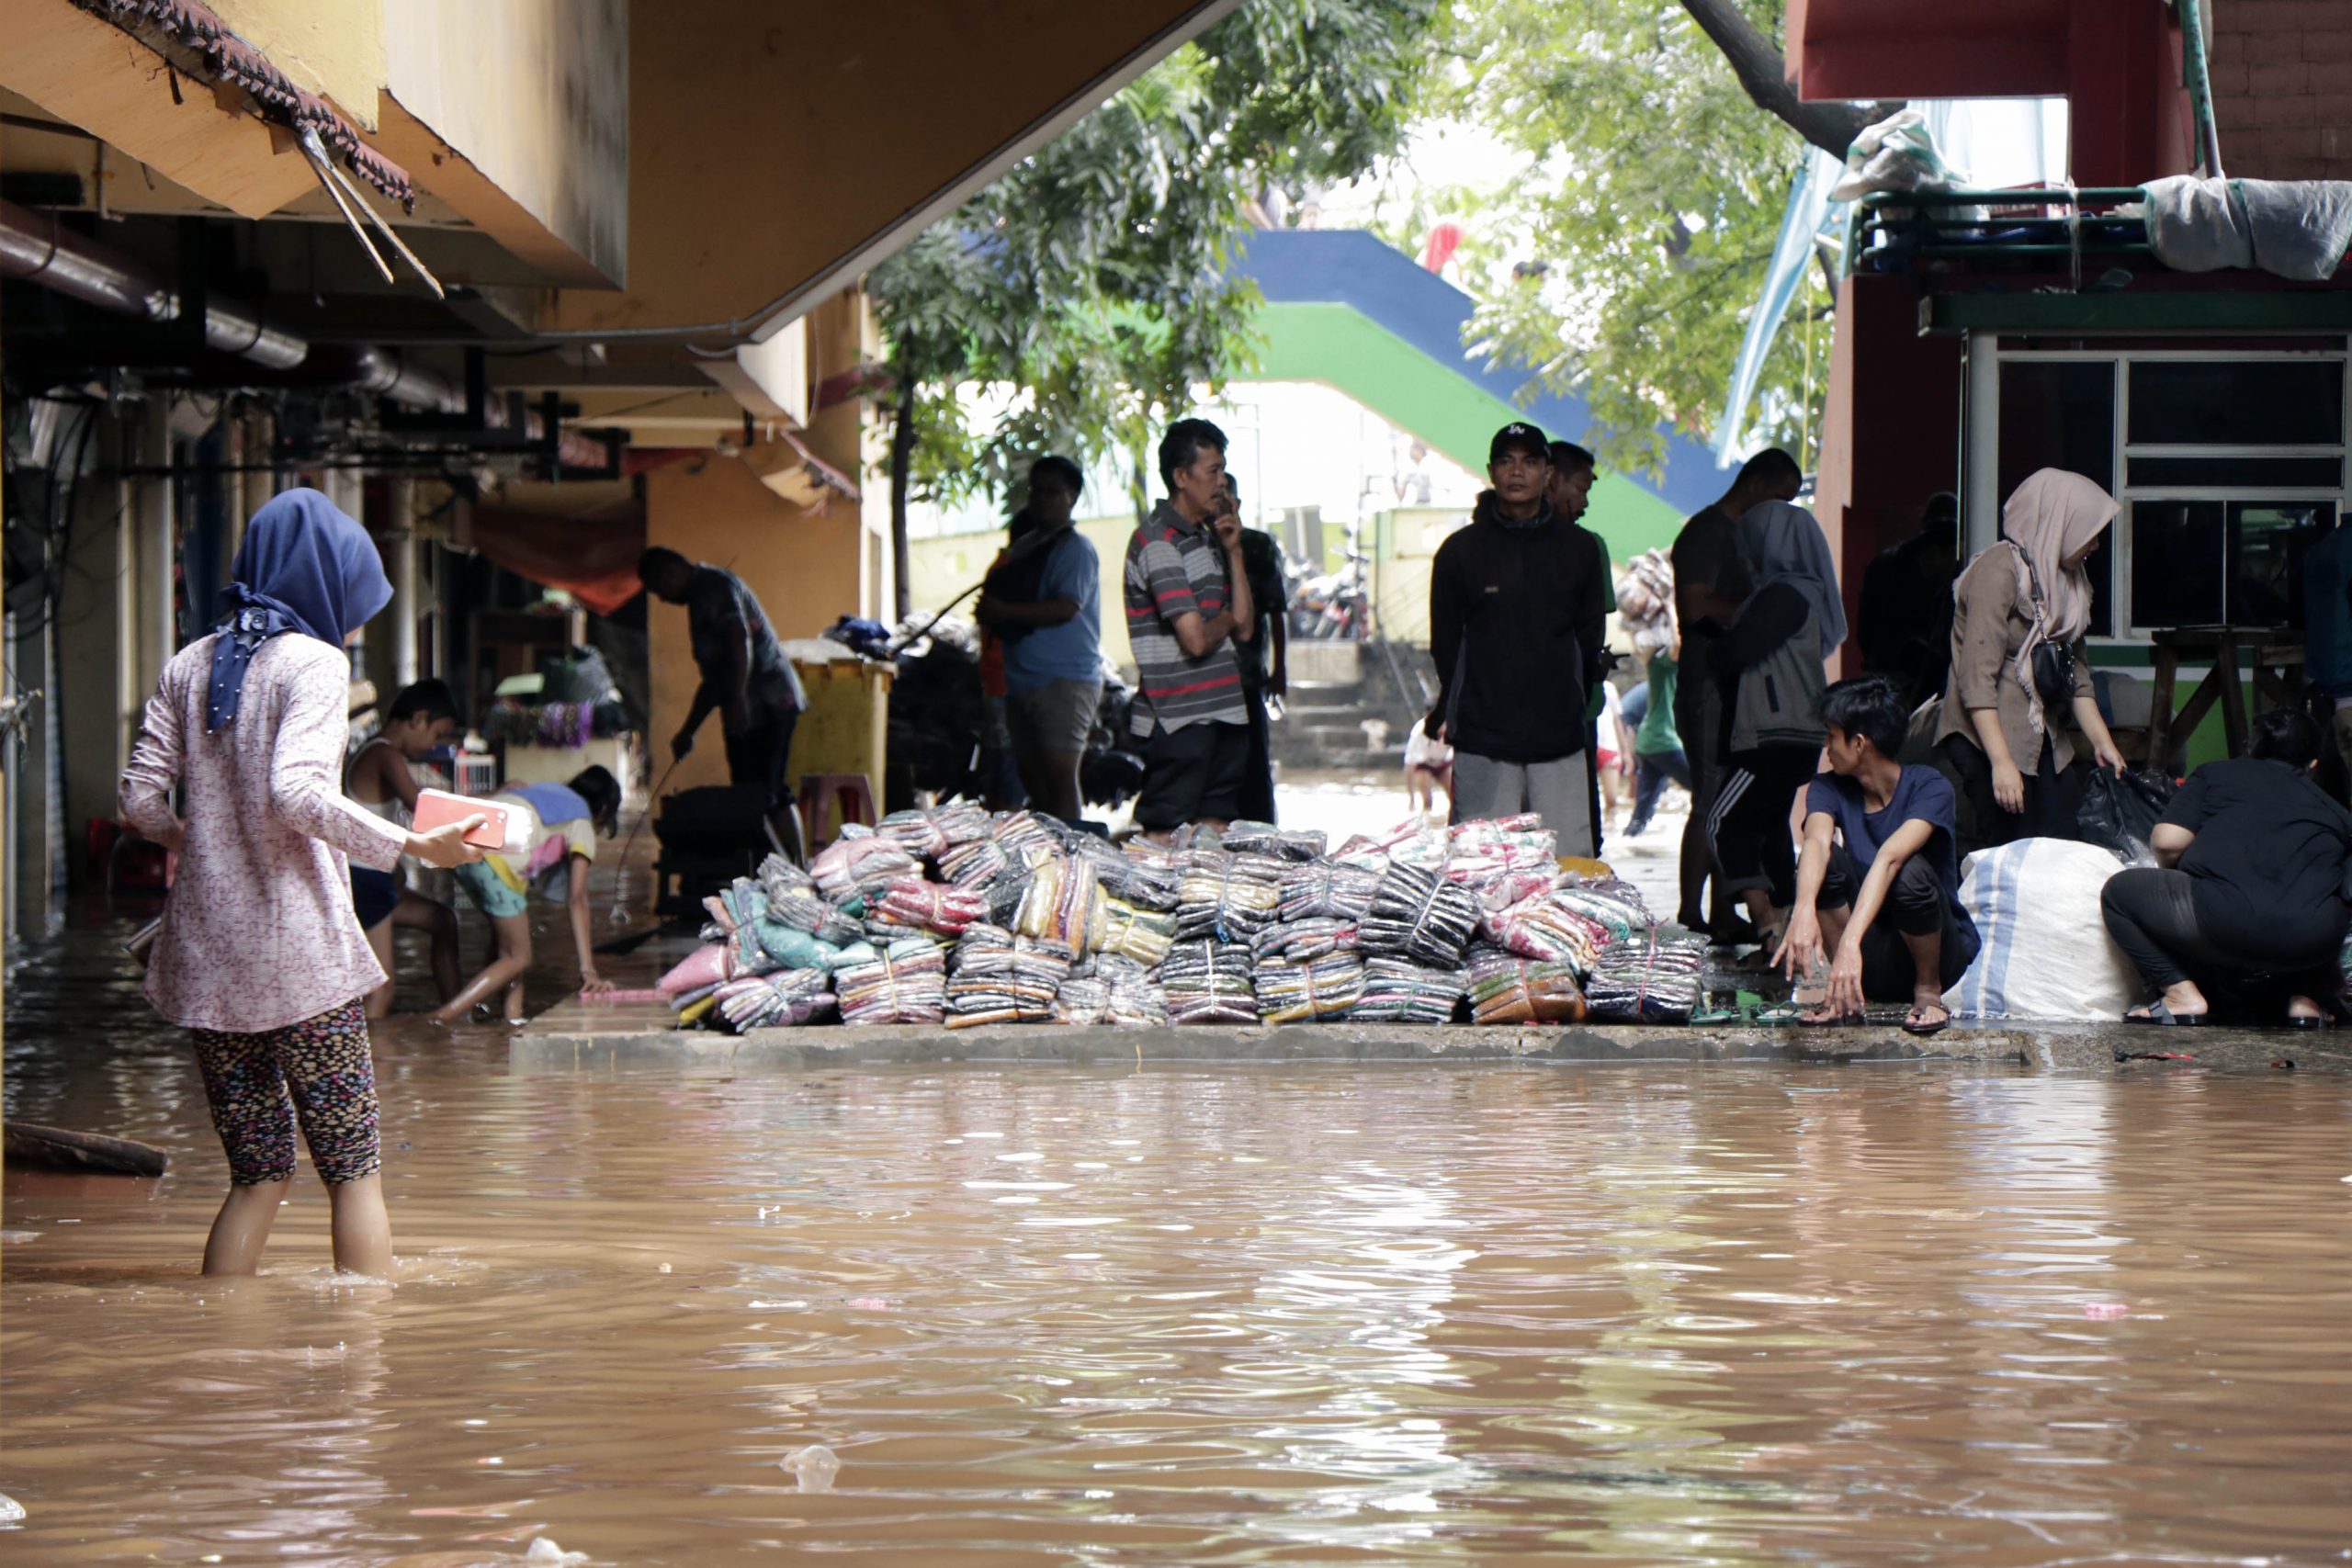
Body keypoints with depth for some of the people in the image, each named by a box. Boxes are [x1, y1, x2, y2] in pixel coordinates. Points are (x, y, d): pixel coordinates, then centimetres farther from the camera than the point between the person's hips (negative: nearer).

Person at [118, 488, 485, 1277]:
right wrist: (412, 845, -18)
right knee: (355, 1169, 1)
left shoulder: (188, 666, 10)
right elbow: (293, 791, -22)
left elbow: (141, 799, 8)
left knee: (256, 1177, 12)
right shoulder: (313, 662, -8)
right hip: (299, 957, -6)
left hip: (207, 959, 6)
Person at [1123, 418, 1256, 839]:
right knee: (1166, 837, -6)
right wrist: (1227, 619, 3)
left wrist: (1233, 552, 6)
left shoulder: (1206, 537, 17)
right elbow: (1196, 639, -19)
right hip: (1178, 720, -9)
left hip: (1223, 710, 9)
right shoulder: (1157, 541, -11)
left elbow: (1245, 628, 13)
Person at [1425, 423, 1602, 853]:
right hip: (1483, 743, -2)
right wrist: (1451, 711, 10)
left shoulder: (1575, 551, 10)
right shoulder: (1461, 551, 6)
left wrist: (1574, 707, 11)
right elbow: (1445, 644, 11)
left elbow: (1588, 640, 16)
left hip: (1560, 741, 2)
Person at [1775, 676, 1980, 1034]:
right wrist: (1804, 911, -48)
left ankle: (1928, 990, -10)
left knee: (1911, 871, -33)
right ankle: (1847, 995, -12)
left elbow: (1889, 858, -33)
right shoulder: (1829, 789, -3)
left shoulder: (1929, 788, -16)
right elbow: (1816, 840, -25)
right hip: (1872, 959, 3)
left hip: (1942, 951, -3)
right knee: (1826, 858, -21)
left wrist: (1851, 941, -49)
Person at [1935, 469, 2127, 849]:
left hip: (2044, 741, 8)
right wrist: (2001, 762, -22)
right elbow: (1977, 678, -18)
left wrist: (2102, 742, 9)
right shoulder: (2000, 572, -12)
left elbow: (2077, 674, 20)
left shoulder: (2065, 580, 16)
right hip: (1990, 737, -8)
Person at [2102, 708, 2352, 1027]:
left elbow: (2167, 842, 9)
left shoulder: (2216, 774, 21)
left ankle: (2183, 995, 5)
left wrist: (2169, 876, 32)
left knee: (2120, 891, 20)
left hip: (2227, 921, -3)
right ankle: (2307, 995, 15)